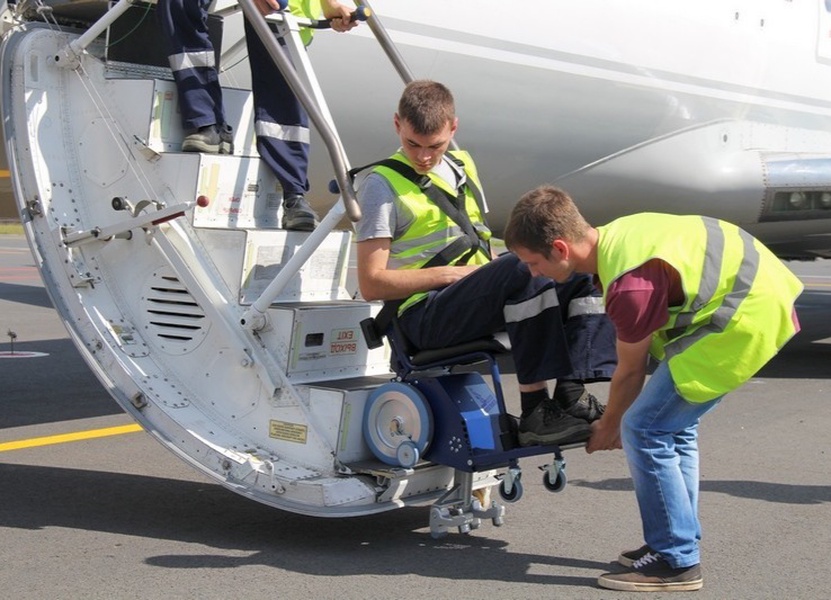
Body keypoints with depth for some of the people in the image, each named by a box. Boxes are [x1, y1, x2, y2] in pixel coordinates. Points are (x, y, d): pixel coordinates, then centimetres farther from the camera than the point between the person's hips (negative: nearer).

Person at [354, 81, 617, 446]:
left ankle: (572, 395, -20)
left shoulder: (462, 167, 20)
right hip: (426, 316, -7)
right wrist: (452, 273, -13)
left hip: (477, 302, 8)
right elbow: (371, 284, -9)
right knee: (525, 269, -31)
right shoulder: (382, 183, -2)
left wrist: (498, 269, 2)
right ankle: (535, 414, -34)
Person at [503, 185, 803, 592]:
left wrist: (609, 427, 9)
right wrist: (615, 420, 19)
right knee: (674, 425, 17)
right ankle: (680, 543, 26)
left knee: (644, 430, -7)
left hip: (748, 317, -10)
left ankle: (677, 562, 2)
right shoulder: (613, 236, 2)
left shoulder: (630, 284, -26)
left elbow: (630, 371, -10)